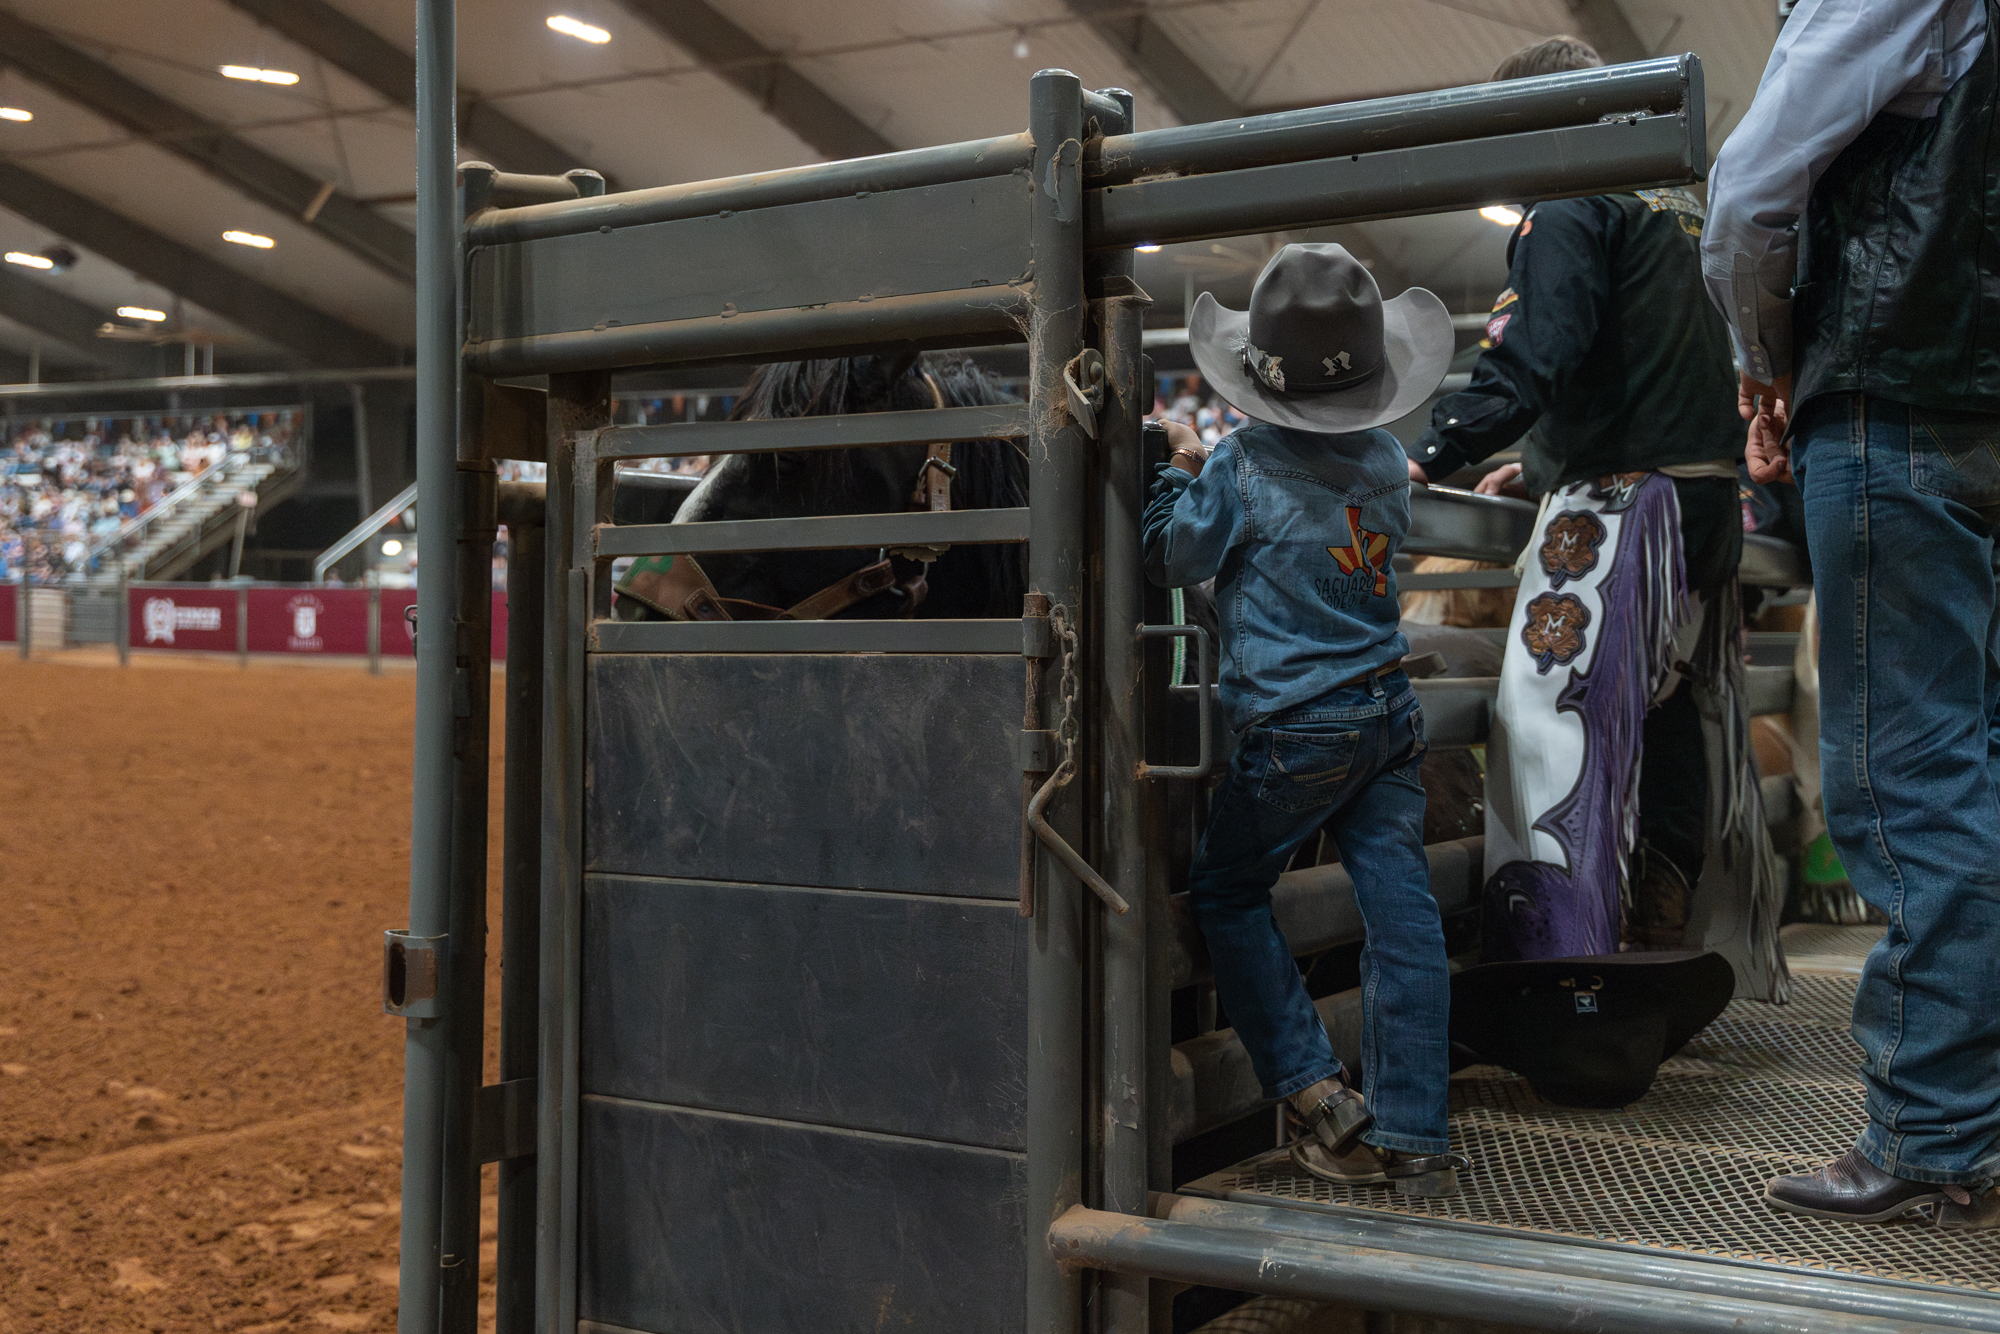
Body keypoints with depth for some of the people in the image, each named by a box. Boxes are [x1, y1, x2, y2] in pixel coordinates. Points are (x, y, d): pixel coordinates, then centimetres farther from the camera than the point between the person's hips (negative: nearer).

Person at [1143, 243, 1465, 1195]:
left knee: (1227, 893, 12)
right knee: (1400, 906, 3)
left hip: (1296, 730, -5)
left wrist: (1181, 469, 14)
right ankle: (1412, 1135, 4)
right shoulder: (1385, 460, 5)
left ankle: (1318, 1094, 6)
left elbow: (1170, 560, -1)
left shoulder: (1242, 468, -12)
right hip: (1390, 708, 6)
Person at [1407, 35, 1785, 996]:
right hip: (1707, 499, 9)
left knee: (1561, 729, -10)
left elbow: (1530, 361, -21)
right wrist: (1544, 464, 25)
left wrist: (1430, 457, -19)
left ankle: (1563, 979, -13)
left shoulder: (1570, 209, -8)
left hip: (1619, 504, -9)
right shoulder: (1679, 211, 22)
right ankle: (1661, 963, 20)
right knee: (1673, 733, 12)